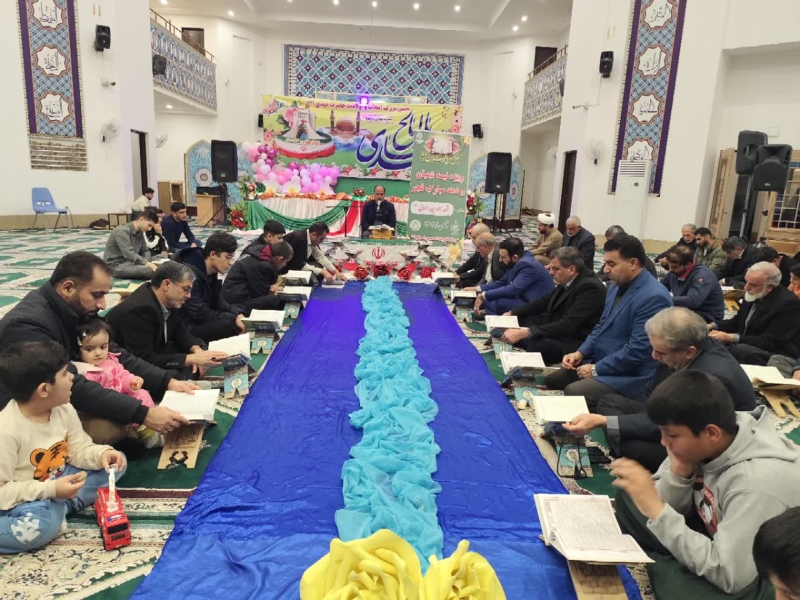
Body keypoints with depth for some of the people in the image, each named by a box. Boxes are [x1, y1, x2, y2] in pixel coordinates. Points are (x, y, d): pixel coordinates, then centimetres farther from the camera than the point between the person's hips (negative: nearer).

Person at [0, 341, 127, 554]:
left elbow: (79, 449, 1)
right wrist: (50, 490, -31)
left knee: (115, 463, -3)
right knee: (38, 525, -39)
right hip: (25, 499, -8)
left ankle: (58, 507, -11)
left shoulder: (63, 409, -6)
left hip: (59, 481, 8)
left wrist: (102, 453, -20)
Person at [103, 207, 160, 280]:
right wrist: (147, 263, -37)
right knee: (148, 269, -34)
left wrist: (147, 262, -12)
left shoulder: (140, 232, 8)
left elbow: (145, 251, 11)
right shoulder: (122, 231, -17)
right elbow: (129, 254, -29)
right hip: (116, 266, -9)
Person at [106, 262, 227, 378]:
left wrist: (197, 350, -13)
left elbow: (180, 331, 9)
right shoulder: (140, 309, -27)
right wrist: (192, 358, -30)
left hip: (149, 359, 9)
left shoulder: (167, 301, -3)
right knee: (175, 376, -31)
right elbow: (143, 359, -30)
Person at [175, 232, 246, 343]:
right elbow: (199, 313, -27)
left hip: (199, 321, 9)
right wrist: (233, 318, -22)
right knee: (229, 325, -26)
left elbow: (216, 302, 12)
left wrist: (237, 313, -6)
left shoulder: (211, 272, 4)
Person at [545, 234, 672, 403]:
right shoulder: (616, 286, 8)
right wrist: (581, 352, 2)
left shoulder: (653, 297, -23)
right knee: (549, 380, 4)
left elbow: (637, 350, -26)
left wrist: (596, 369, -18)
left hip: (628, 377, -9)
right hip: (597, 362, 9)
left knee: (572, 392, -26)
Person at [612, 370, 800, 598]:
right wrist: (678, 472, -24)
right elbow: (671, 506, -3)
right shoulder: (701, 443, -14)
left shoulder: (757, 482, -34)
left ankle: (661, 566, -3)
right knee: (629, 496, 0)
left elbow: (727, 576, -33)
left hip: (754, 581, -7)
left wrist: (655, 508, -35)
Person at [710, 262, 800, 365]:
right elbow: (738, 322, 14)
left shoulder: (788, 303, -19)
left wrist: (731, 338, -28)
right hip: (746, 346, 8)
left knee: (738, 349, -34)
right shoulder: (753, 294, 3)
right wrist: (712, 326, -5)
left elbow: (770, 342, -23)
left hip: (777, 355, -7)